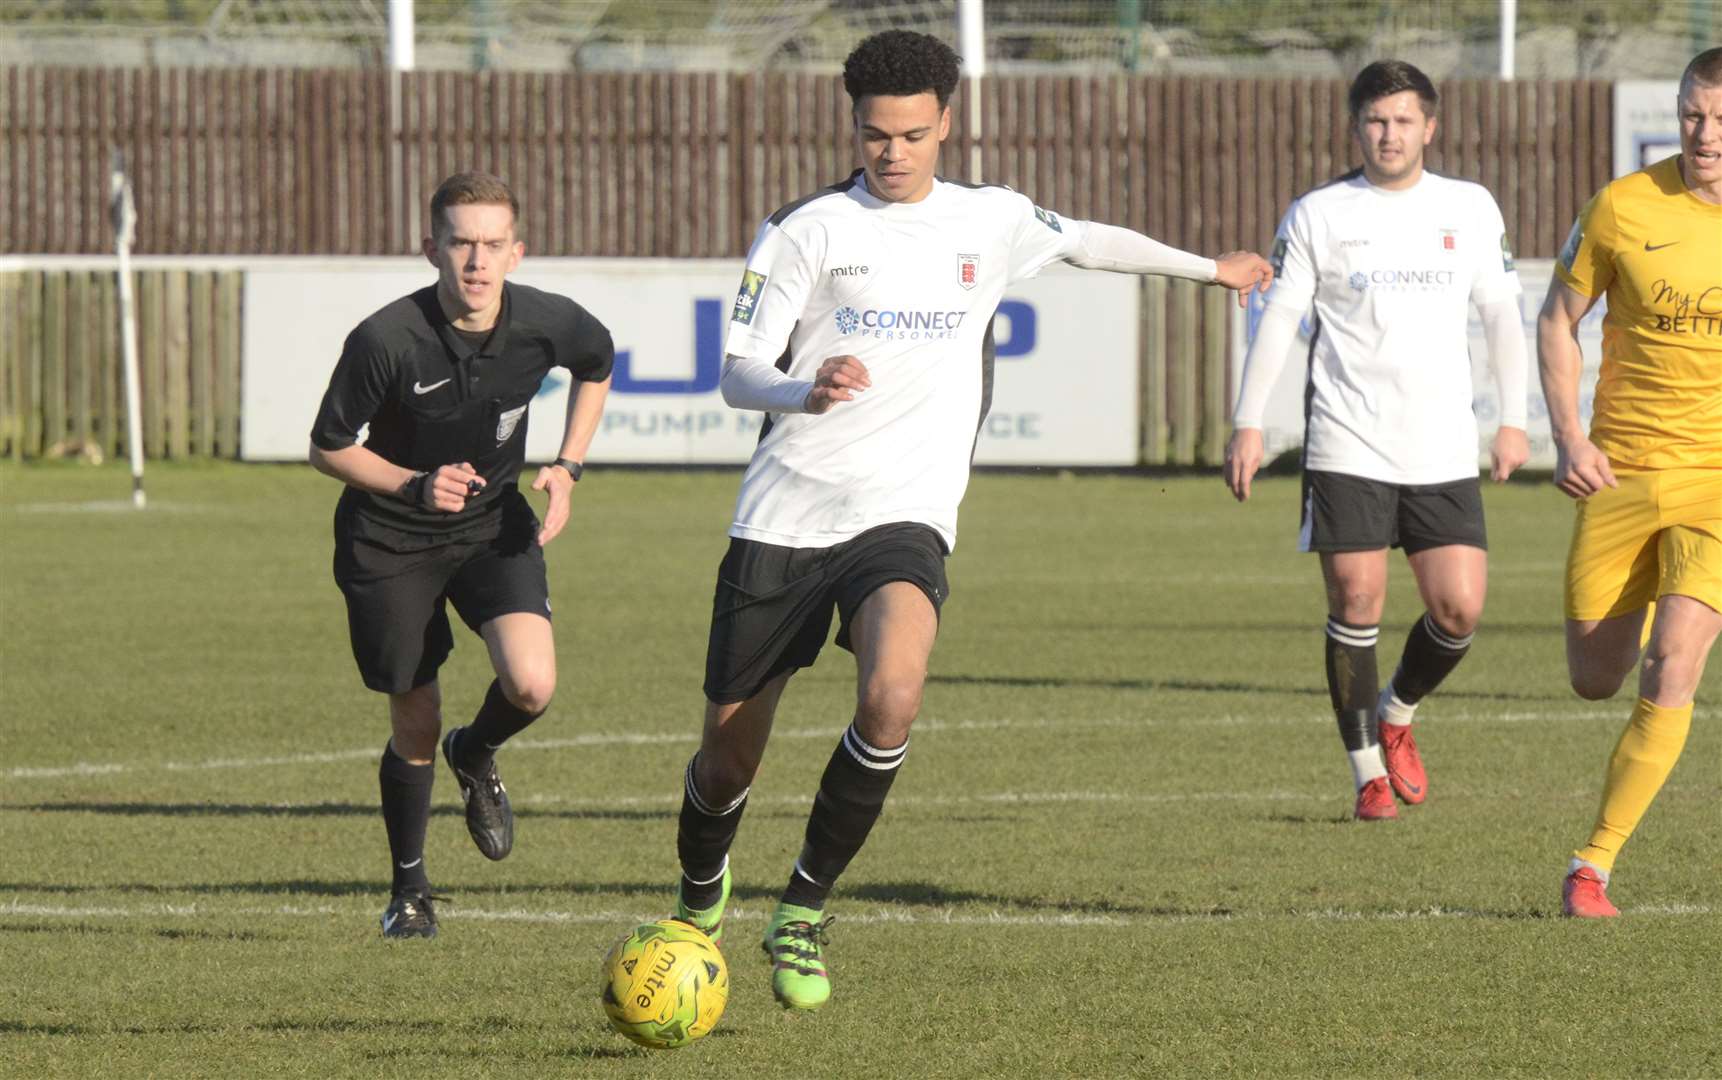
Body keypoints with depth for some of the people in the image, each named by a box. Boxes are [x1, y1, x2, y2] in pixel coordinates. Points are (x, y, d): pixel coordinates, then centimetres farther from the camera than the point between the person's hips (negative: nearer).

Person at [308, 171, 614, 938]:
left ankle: (475, 757, 15)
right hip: (390, 540, -2)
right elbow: (329, 448, -11)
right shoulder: (386, 340, -25)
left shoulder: (547, 323, -16)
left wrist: (568, 466, 0)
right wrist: (414, 485, -26)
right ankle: (409, 888, 29)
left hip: (494, 527, 2)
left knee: (531, 685, -22)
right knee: (415, 727, 4)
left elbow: (598, 363, 10)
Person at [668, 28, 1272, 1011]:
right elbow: (738, 373, -5)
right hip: (786, 516, -1)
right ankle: (702, 896, 37)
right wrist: (806, 393, -28)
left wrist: (1212, 267, 42)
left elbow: (1090, 241, 29)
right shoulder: (808, 230, -1)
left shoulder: (990, 222, 9)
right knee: (729, 754, 3)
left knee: (892, 699, -29)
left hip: (903, 520, 1)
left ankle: (804, 912, -13)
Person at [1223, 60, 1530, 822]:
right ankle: (1368, 769, 7)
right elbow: (1278, 317, 3)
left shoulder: (1471, 209, 8)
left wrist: (1513, 421, 10)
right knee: (1356, 602, -6)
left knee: (1460, 609, -5)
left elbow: (1501, 313, 14)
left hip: (1444, 451, 2)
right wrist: (1248, 424, -3)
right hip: (1346, 446, -2)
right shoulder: (1317, 215, 2)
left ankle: (1397, 715, 24)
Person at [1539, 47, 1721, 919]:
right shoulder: (1624, 208, -4)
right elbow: (1558, 320, 7)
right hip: (1621, 475, 1)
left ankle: (1593, 865, -7)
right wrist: (1568, 435, -5)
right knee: (1596, 681, 5)